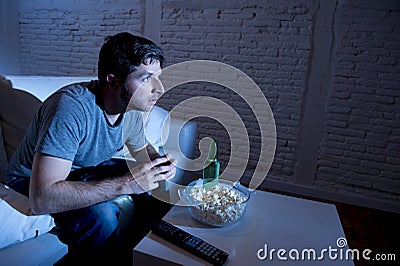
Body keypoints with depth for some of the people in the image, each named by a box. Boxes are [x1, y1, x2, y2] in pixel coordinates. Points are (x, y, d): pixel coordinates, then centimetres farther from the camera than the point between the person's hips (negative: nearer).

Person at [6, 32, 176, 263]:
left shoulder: (132, 105, -14)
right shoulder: (71, 107, -36)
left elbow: (141, 147, 6)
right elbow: (41, 198, -41)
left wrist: (161, 164, -17)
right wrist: (126, 184, -42)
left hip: (89, 168, 7)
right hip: (34, 182, -6)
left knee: (161, 183, -3)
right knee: (100, 216, -33)